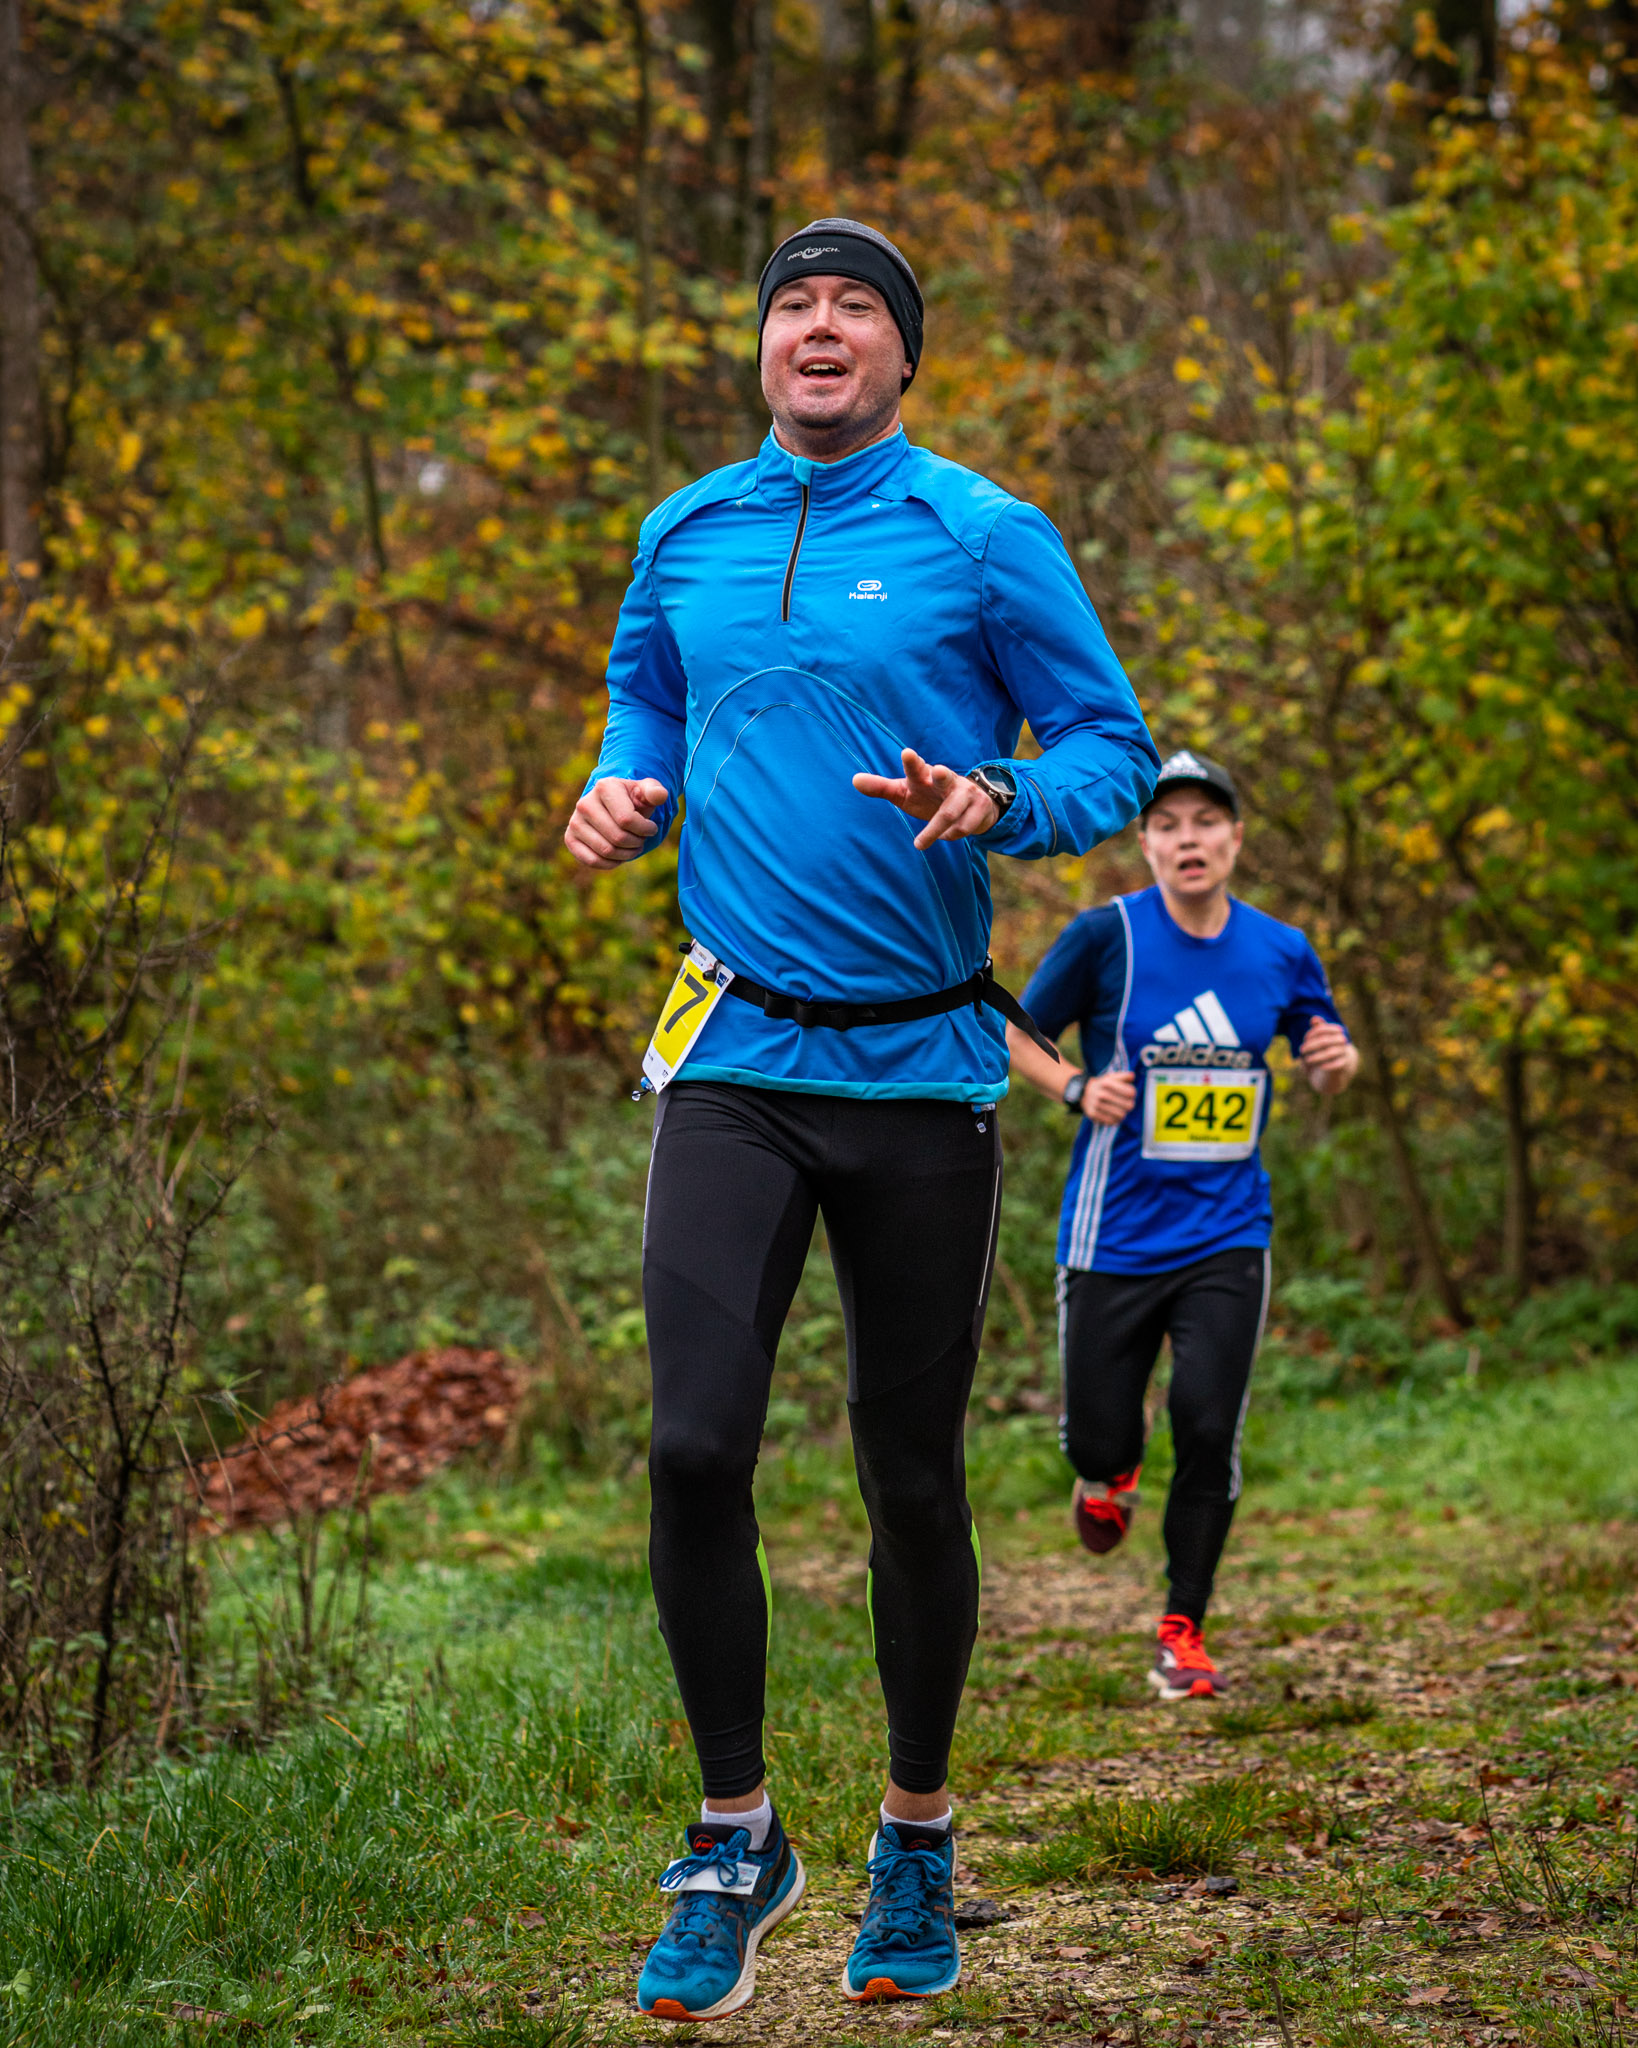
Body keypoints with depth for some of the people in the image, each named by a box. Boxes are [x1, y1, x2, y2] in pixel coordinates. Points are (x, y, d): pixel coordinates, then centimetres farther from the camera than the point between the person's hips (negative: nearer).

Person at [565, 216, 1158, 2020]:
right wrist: (622, 789, 4)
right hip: (735, 1059, 2)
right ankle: (735, 1841, 6)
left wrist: (995, 805, -20)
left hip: (923, 1064, -2)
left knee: (912, 1478, 6)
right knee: (695, 1449, -12)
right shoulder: (682, 537, 10)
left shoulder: (983, 537, -1)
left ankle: (917, 1838, 27)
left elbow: (1111, 750, 0)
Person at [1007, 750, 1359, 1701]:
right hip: (1115, 1238, -1)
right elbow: (1016, 1034, 5)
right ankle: (1111, 1468, 41)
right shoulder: (1106, 936, -6)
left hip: (1227, 1237, 1)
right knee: (1097, 1439, 2)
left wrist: (1336, 1060, -7)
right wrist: (1076, 1088, -13)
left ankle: (1183, 1631, 9)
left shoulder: (1282, 950, 3)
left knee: (1210, 1433, -8)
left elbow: (1330, 1060, 17)